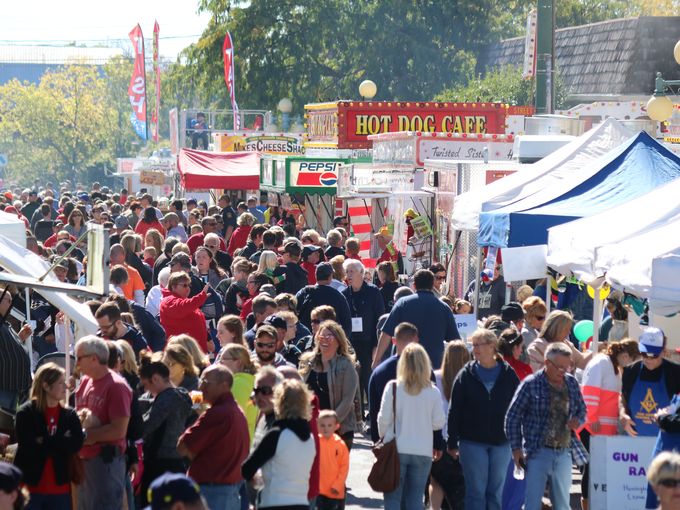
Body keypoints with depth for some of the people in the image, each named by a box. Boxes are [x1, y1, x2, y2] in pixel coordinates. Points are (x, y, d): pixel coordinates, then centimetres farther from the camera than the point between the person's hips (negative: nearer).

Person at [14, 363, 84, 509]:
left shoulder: (70, 415, 6)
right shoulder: (25, 413, -6)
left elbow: (77, 443, -9)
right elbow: (29, 447, -16)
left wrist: (45, 443, -14)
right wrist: (61, 443, -11)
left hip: (60, 488, 4)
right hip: (30, 487, -4)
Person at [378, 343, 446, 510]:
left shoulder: (393, 387, -9)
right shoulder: (433, 391, -5)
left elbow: (384, 419, -5)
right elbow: (438, 423, -2)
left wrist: (383, 437, 13)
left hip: (396, 450, -1)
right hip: (423, 451, 1)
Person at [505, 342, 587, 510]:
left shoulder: (572, 383, 6)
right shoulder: (531, 384, -8)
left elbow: (582, 409, 20)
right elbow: (512, 417, -3)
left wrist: (578, 420, -4)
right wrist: (516, 448, -7)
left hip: (564, 453, 5)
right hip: (538, 452, -5)